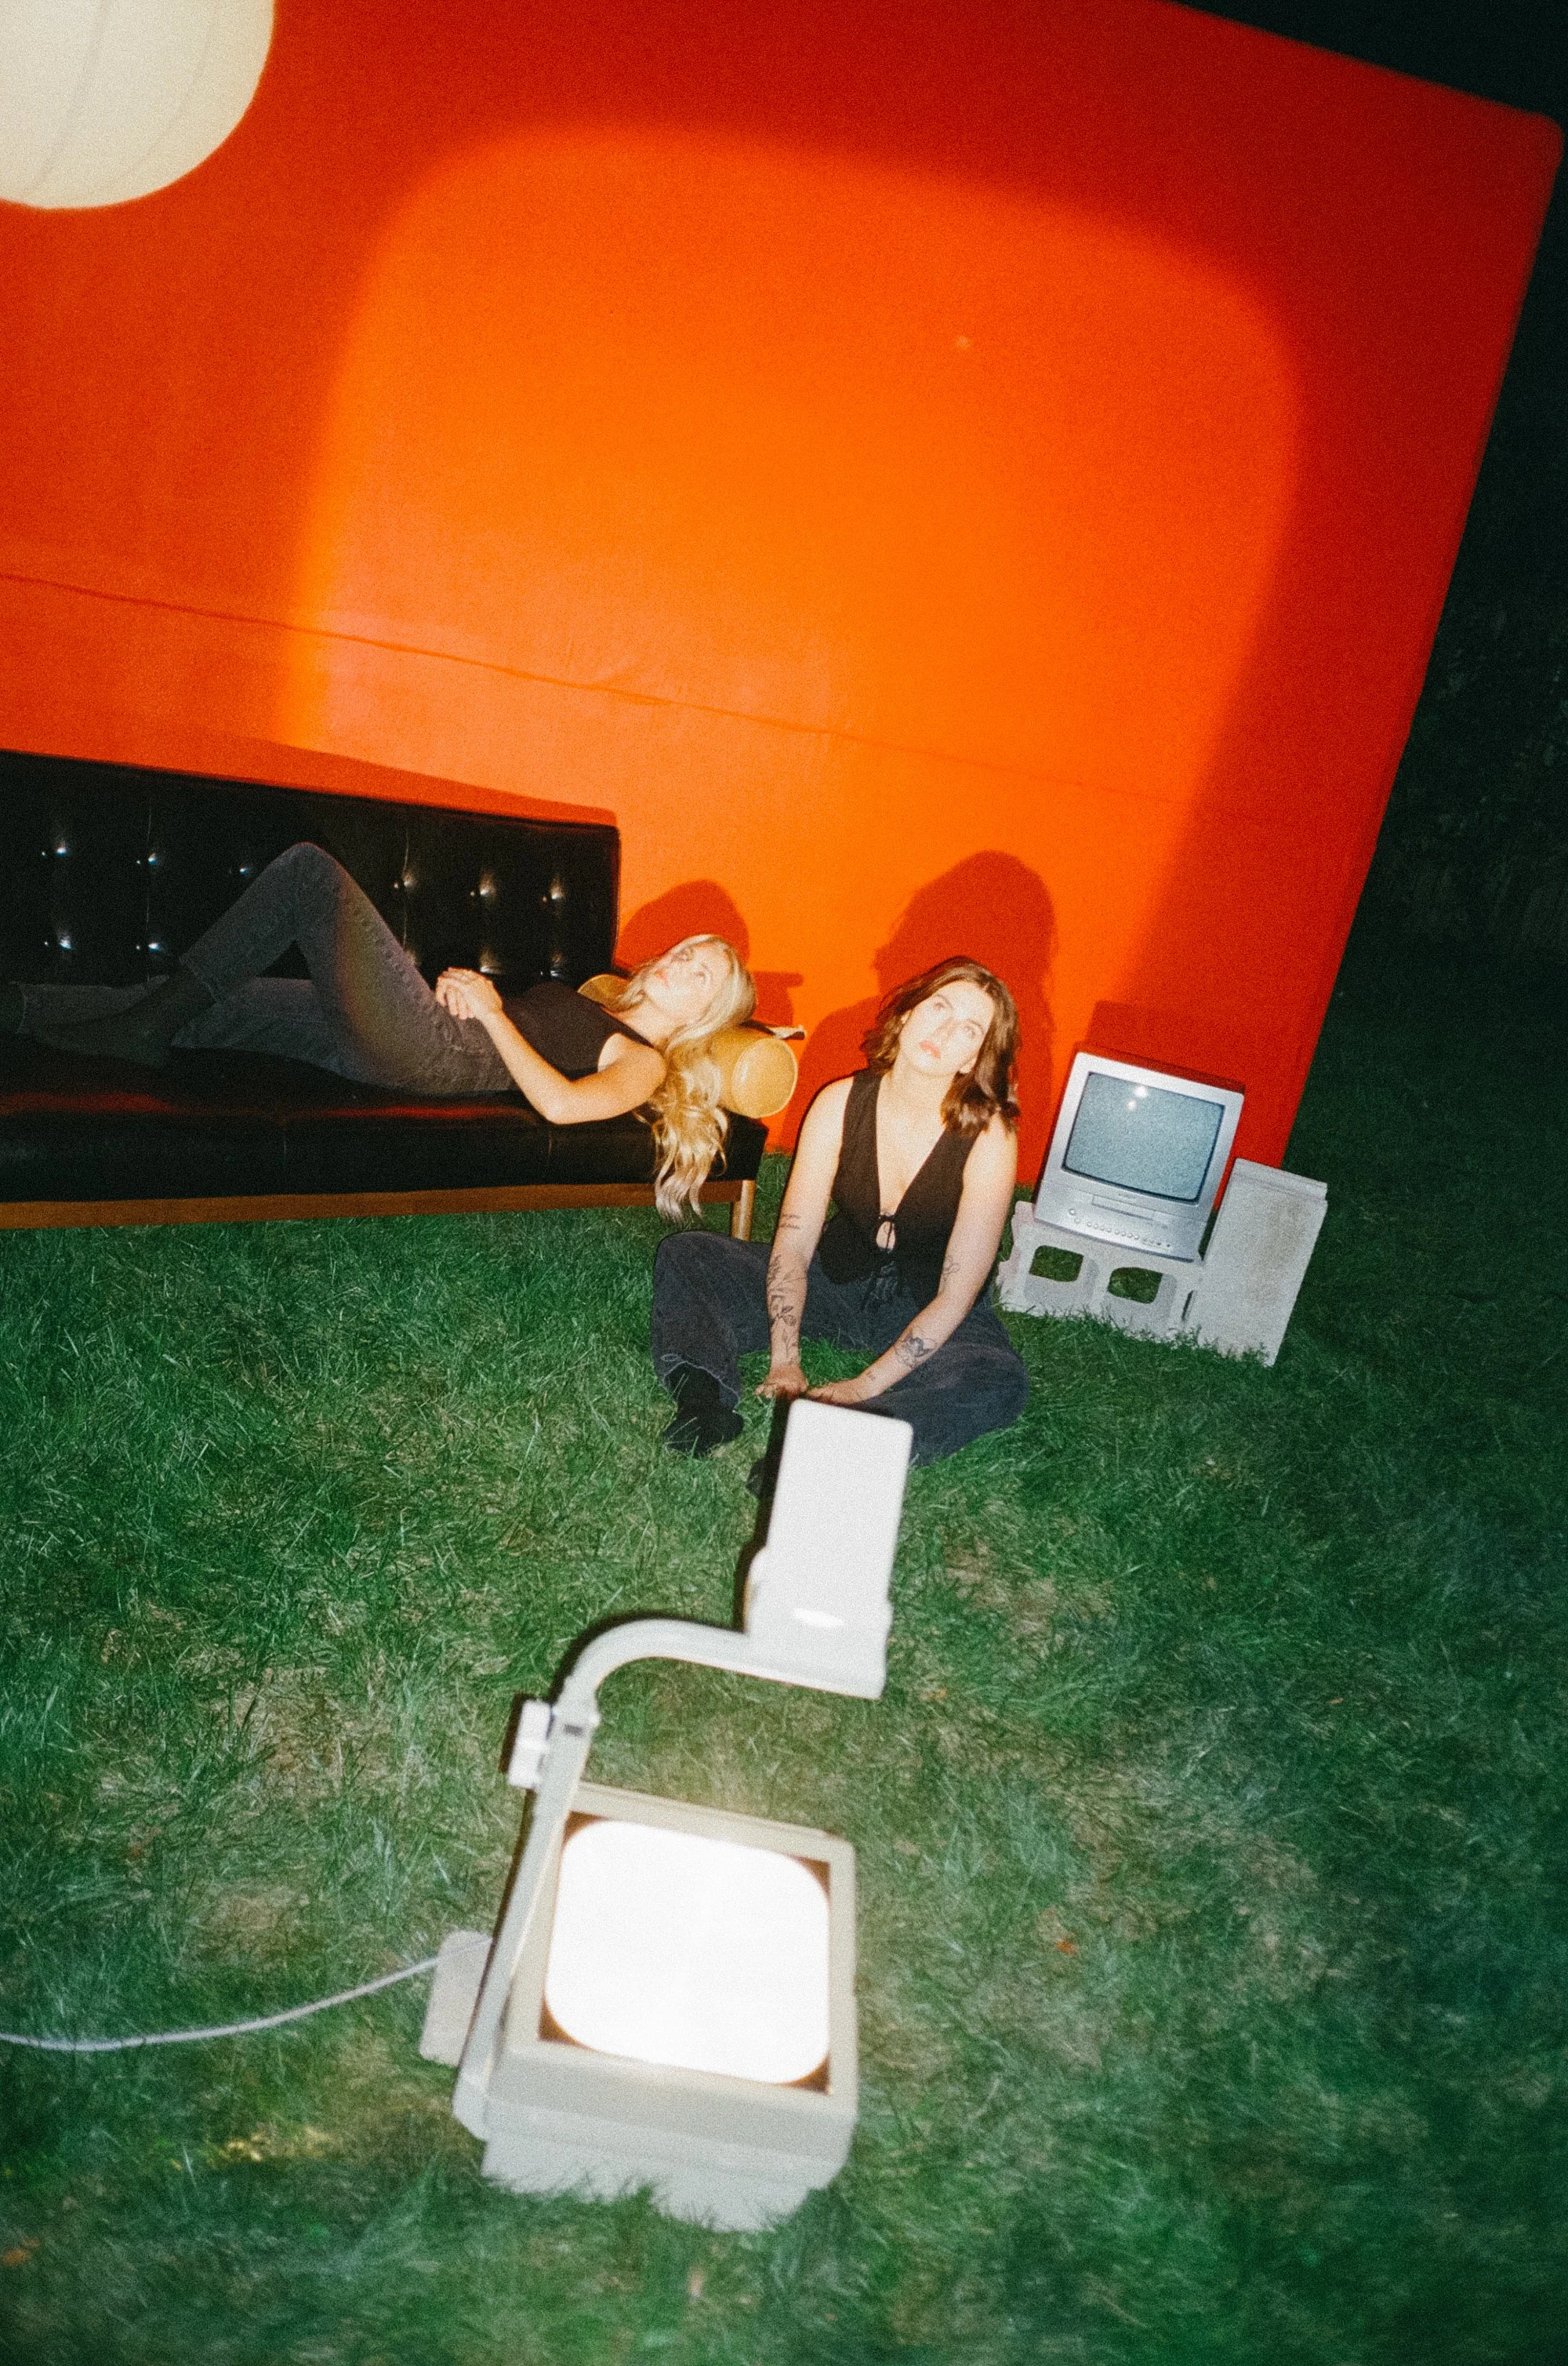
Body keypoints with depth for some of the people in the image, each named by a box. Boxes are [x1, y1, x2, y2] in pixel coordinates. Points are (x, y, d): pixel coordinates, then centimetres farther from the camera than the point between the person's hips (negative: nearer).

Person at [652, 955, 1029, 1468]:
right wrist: (784, 1362, -24)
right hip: (833, 1281, 3)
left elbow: (956, 1294, -22)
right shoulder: (841, 1102, -13)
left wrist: (865, 1387, -28)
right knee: (684, 1254, -11)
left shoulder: (988, 1137, -21)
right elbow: (793, 1243, -14)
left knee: (1002, 1382, -35)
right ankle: (705, 1401, -34)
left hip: (924, 1311, -3)